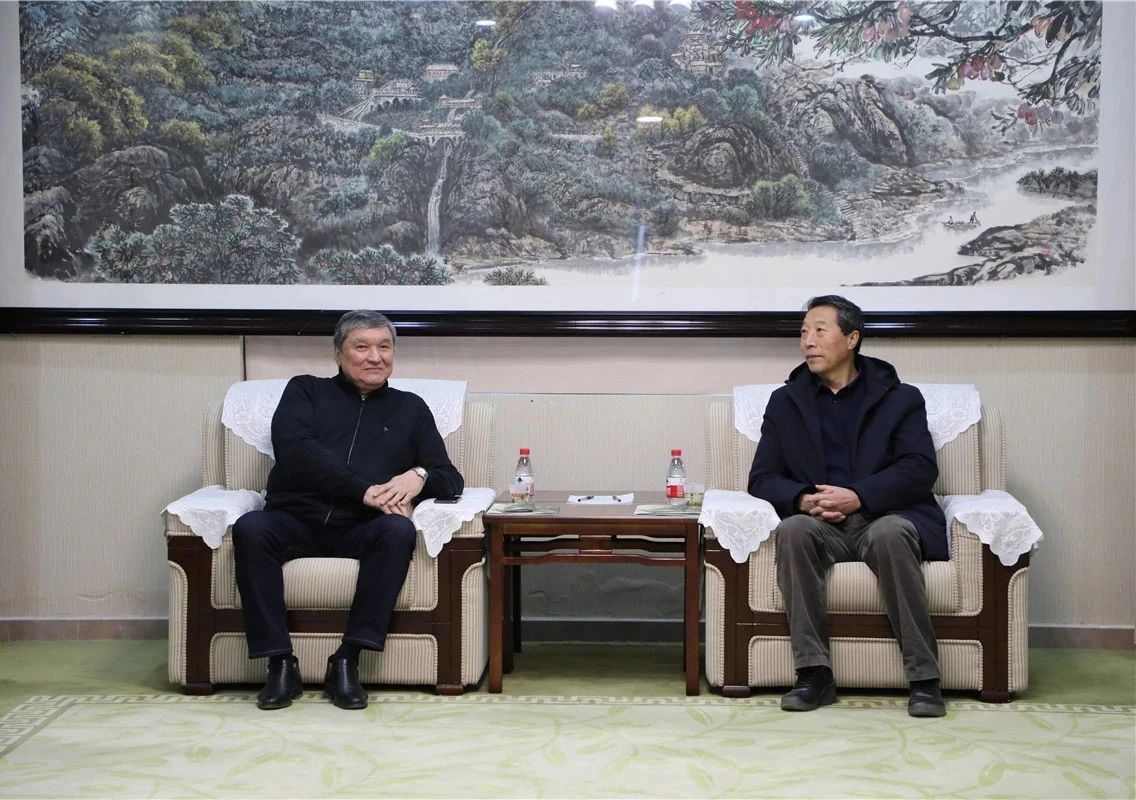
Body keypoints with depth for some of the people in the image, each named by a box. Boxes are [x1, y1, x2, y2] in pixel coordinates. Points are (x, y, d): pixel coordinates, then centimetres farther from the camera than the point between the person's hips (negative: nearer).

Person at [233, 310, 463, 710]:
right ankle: (280, 664, -26)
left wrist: (420, 476, -11)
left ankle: (347, 662, -28)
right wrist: (364, 490, -15)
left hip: (360, 531, 1)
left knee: (399, 531, -32)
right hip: (296, 522, -1)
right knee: (250, 528, -32)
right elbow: (291, 445, -5)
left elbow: (451, 479, 15)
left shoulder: (410, 408, 22)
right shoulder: (306, 390, 17)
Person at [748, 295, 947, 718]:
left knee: (891, 533, -36)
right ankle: (814, 673, -30)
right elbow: (762, 478, 10)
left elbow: (920, 469, -2)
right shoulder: (785, 402, 18)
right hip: (819, 525, 2)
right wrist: (804, 499, -13)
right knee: (792, 530, -33)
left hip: (884, 517, -2)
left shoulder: (900, 398, 12)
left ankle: (924, 677, -31)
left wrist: (858, 496, -18)